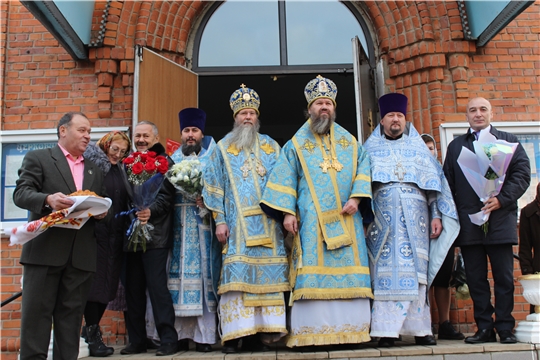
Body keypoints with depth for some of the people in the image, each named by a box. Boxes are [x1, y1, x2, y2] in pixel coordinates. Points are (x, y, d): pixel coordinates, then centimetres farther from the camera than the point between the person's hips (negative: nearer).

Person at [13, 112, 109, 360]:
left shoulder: (95, 170, 20)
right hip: (45, 250, -4)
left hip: (82, 254, 4)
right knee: (36, 312, -1)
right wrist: (48, 199, -24)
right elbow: (20, 194, -5)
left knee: (71, 315, 7)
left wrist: (102, 212, -4)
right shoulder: (37, 158, 6)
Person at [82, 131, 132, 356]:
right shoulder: (91, 164, -4)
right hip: (95, 233, -6)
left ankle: (91, 330, 23)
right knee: (95, 283, -2)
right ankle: (93, 337, 8)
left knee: (108, 284, 9)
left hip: (116, 235, 6)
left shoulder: (121, 170, 15)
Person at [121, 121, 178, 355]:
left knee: (157, 286, -8)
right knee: (133, 288, 8)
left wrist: (150, 211, -27)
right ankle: (136, 340, 18)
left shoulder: (163, 162, 0)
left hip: (155, 235, -6)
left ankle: (168, 339, 1)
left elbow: (166, 196, -10)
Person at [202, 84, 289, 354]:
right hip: (237, 224, -2)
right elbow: (214, 186, 5)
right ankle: (234, 335, -5)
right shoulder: (223, 148, 11)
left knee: (266, 274, -2)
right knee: (236, 276, -8)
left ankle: (260, 333, 3)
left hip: (267, 225, 2)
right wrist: (219, 220, -5)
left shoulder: (271, 147, 16)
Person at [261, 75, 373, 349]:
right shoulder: (296, 144, 11)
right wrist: (287, 211, -8)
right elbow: (284, 179, 3)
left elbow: (363, 169, 10)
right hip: (312, 220, -2)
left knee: (349, 271, -1)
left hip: (345, 219, 3)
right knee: (314, 273, -8)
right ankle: (311, 333, -6)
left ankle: (349, 328, 4)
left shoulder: (349, 141, 18)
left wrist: (356, 197, -7)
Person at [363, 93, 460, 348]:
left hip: (415, 218, 1)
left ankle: (419, 329, 3)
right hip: (383, 219, -1)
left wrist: (437, 215, 1)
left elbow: (434, 183, 12)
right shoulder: (371, 150, 16)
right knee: (387, 271, -7)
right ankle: (387, 330, -7)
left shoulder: (418, 148, 18)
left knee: (415, 272, -2)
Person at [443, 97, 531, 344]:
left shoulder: (509, 141, 12)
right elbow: (448, 183, 11)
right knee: (475, 278, 3)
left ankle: (505, 328, 10)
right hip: (468, 222, 2)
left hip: (500, 219, -1)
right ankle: (484, 328, 11)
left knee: (504, 277, 2)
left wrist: (502, 199, -13)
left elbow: (522, 174, 1)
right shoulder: (455, 146, 17)